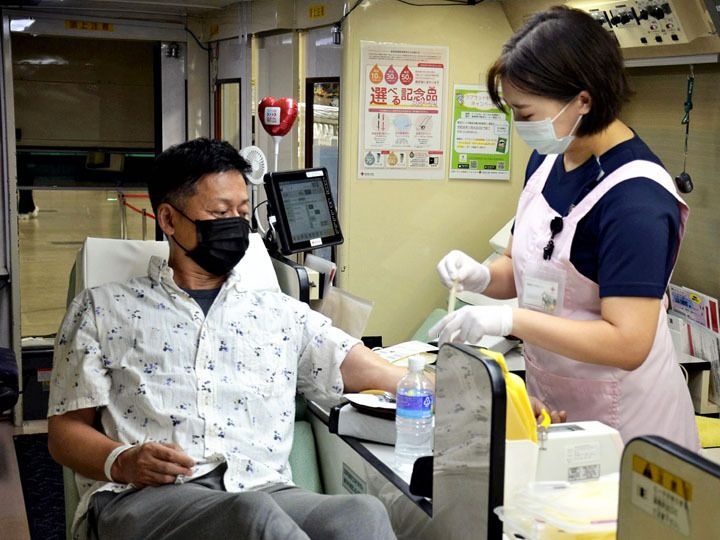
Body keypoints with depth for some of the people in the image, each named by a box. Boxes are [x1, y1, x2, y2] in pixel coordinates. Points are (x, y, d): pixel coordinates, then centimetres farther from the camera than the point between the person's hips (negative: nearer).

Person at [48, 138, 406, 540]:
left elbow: (378, 374, 14)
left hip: (263, 495, 3)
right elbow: (65, 429, 11)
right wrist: (121, 460, -10)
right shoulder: (103, 309, 15)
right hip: (140, 499, -2)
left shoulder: (281, 313, 20)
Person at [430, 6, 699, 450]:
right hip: (548, 394, 7)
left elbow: (628, 344, -27)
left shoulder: (637, 198, -25)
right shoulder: (548, 160, 0)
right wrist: (482, 275, -9)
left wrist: (507, 320, -31)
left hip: (618, 413, -7)